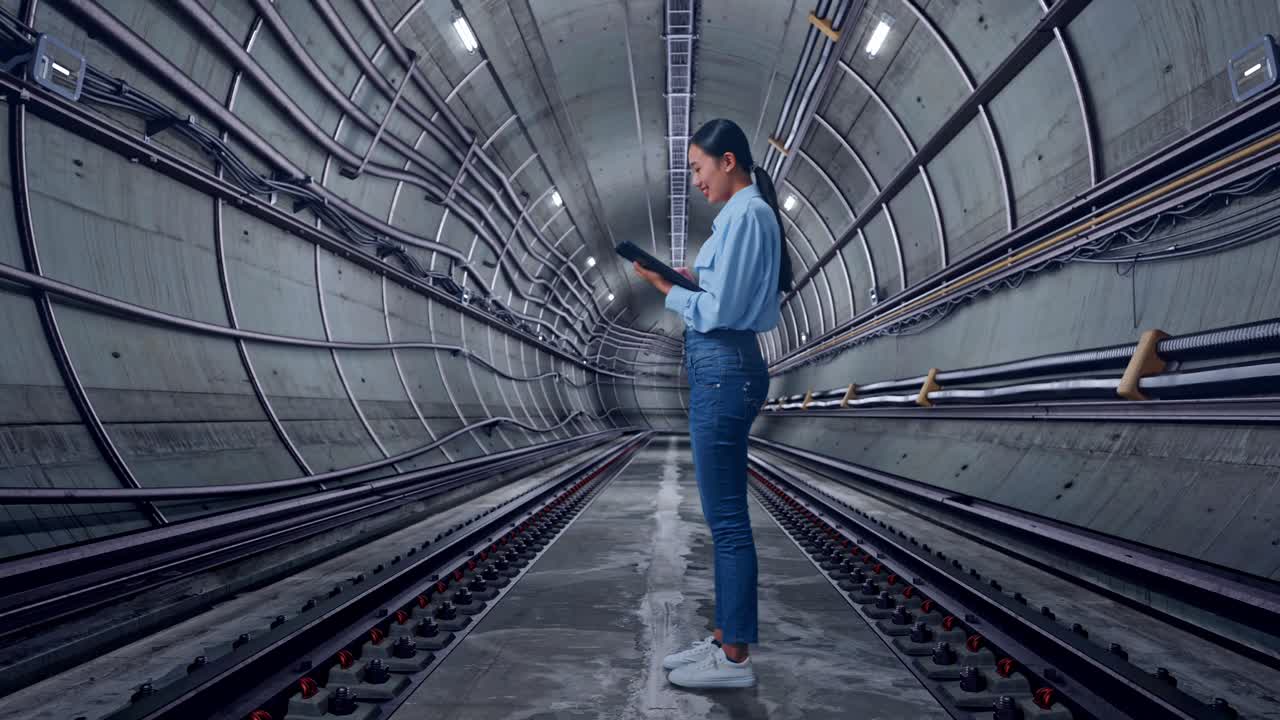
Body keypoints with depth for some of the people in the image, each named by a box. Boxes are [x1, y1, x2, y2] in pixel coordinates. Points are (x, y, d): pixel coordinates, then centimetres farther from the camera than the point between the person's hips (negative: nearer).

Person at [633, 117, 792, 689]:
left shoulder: (745, 215, -12)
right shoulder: (746, 213, 18)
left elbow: (717, 313, -17)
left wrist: (664, 287, -5)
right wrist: (688, 279, 11)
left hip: (723, 370, -11)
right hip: (724, 369, 11)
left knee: (726, 517, -4)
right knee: (724, 514, 14)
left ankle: (736, 658, 8)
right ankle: (725, 637, 25)